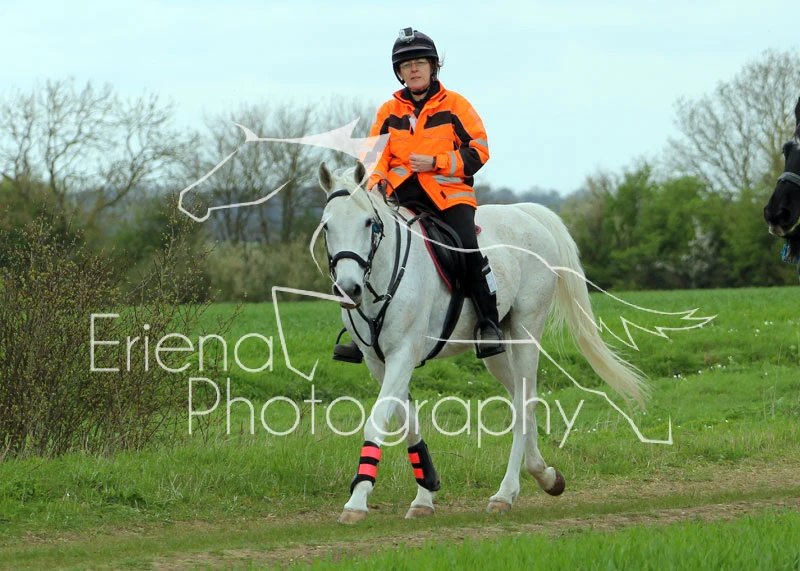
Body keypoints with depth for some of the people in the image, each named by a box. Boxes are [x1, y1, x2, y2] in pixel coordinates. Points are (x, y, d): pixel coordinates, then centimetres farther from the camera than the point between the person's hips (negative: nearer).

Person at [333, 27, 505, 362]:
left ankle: (489, 325, -12)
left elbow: (477, 151, 1)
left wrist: (435, 163, -11)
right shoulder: (389, 112, 14)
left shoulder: (455, 105, 5)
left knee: (467, 248, -27)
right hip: (401, 193, 3)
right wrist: (376, 181, -6)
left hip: (449, 192, -3)